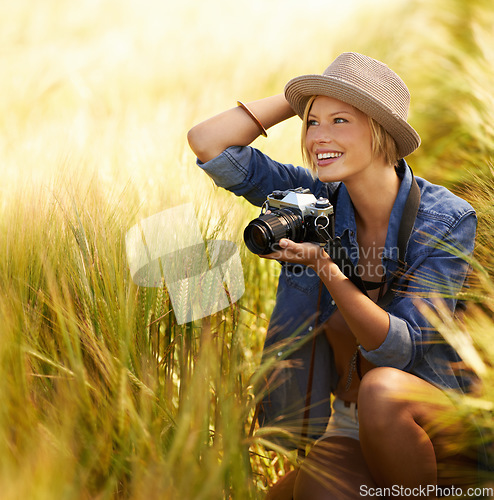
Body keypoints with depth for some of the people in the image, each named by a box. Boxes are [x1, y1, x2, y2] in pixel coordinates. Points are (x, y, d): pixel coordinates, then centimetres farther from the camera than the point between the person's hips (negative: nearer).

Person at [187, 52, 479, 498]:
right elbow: (208, 142, -9)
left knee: (382, 389, -36)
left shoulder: (447, 220, -14)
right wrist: (299, 99, -6)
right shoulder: (316, 199, -3)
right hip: (352, 431, 3)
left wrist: (325, 268, -34)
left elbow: (399, 348, -22)